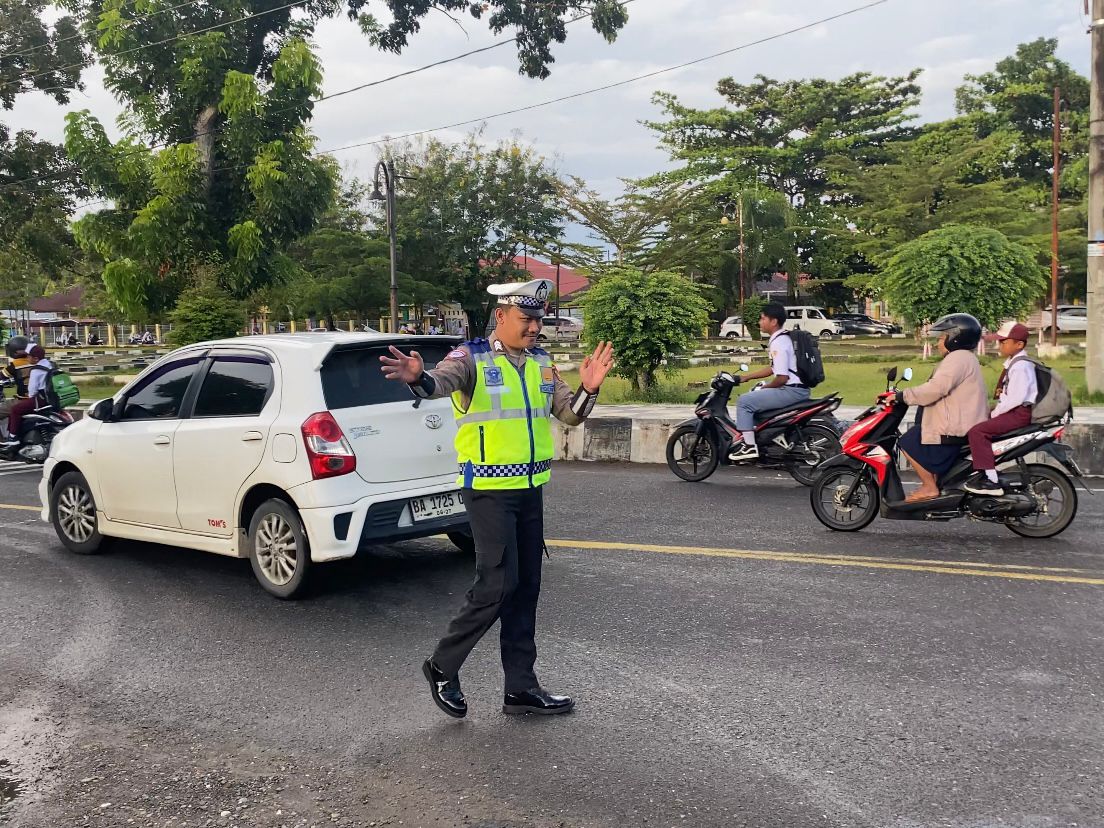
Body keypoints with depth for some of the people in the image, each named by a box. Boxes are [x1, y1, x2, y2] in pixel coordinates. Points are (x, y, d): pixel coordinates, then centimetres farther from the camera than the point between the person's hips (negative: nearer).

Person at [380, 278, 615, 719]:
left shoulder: (540, 363, 10)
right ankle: (443, 666, 12)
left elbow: (570, 414, 9)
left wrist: (587, 389, -11)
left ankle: (521, 689, 19)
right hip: (489, 489, -7)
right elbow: (442, 380, -30)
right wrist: (418, 378, -53)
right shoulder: (472, 358, -10)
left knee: (526, 588, 9)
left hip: (530, 489, 7)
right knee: (497, 585, -10)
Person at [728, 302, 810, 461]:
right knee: (753, 396, 27)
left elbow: (782, 378, -22)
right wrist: (746, 377, 23)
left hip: (791, 391, -11)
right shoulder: (783, 338, 15)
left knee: (744, 401, -12)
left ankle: (749, 446, -13)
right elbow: (775, 368, 24)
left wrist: (764, 388, -4)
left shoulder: (778, 343, -17)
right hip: (797, 390, 11)